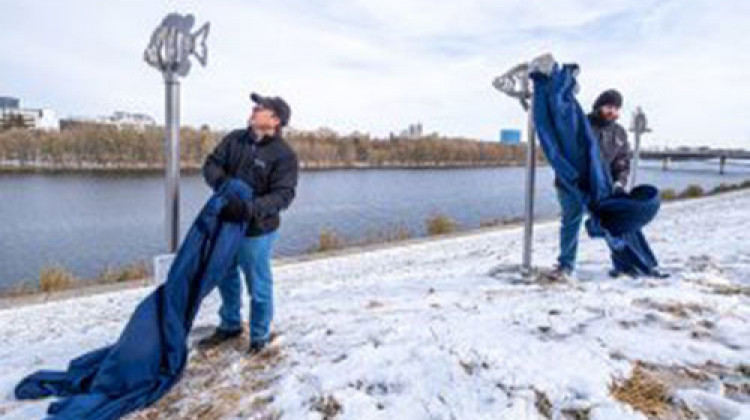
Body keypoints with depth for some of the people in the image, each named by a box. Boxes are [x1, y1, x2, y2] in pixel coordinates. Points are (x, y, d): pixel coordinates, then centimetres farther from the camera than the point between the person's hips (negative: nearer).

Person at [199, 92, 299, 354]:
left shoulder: (284, 155, -15)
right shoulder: (235, 139, 3)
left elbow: (282, 195, -21)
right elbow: (211, 164, 3)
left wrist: (251, 208, -36)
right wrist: (222, 182, -19)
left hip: (256, 231, -6)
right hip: (225, 223, 7)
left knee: (258, 286, 6)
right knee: (226, 279, 22)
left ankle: (260, 336, 27)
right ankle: (230, 325, 43)